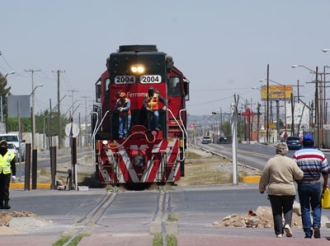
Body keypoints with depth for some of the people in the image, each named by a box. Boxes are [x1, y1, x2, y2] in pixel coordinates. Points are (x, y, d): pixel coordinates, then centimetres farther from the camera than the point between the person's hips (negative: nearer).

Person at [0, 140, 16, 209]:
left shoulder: (10, 154, 6)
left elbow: (13, 165, 9)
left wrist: (14, 175, 4)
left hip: (7, 174, -1)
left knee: (6, 189, -8)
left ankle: (6, 203, -10)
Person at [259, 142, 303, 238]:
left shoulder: (271, 161, -3)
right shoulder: (291, 162, -4)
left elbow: (264, 177, 0)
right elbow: (299, 175, 0)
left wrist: (261, 188, 13)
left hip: (274, 191, 0)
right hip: (289, 191, 0)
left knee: (277, 212, 7)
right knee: (288, 209, 15)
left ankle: (278, 233, 4)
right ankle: (287, 224, -11)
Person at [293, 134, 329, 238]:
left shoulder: (297, 154, -5)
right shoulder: (320, 154, -2)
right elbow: (325, 171, 0)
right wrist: (325, 183, 14)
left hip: (302, 184, -1)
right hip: (316, 184, 1)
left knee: (305, 209, 6)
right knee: (316, 206, 17)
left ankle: (308, 233, 3)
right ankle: (316, 225, -5)